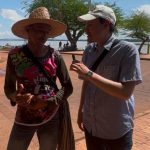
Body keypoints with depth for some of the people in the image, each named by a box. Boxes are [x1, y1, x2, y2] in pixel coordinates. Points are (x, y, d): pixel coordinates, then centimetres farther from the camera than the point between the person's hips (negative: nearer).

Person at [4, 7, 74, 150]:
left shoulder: (55, 56, -6)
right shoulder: (15, 55, -6)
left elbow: (68, 87, -1)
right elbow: (8, 87, 0)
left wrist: (48, 102, -16)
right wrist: (17, 97, -22)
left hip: (51, 119, 1)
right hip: (23, 119, 0)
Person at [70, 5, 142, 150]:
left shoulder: (127, 50, -16)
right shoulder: (88, 50, 0)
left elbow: (125, 92, -23)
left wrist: (89, 73, -26)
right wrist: (81, 110, 11)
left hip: (117, 131, -4)